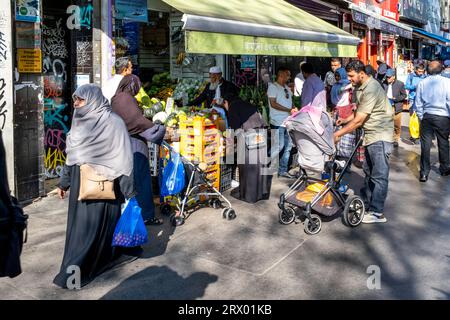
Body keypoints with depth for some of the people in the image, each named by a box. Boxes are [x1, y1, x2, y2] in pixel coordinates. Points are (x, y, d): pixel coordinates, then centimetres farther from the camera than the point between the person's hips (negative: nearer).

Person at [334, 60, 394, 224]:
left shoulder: (371, 89, -23)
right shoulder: (359, 87, 9)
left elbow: (358, 120, -24)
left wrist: (338, 134, -19)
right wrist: (345, 120, 9)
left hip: (380, 136, -10)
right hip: (371, 135, 10)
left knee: (379, 175, -5)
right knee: (368, 171, 18)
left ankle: (377, 213, 0)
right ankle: (366, 203, 31)